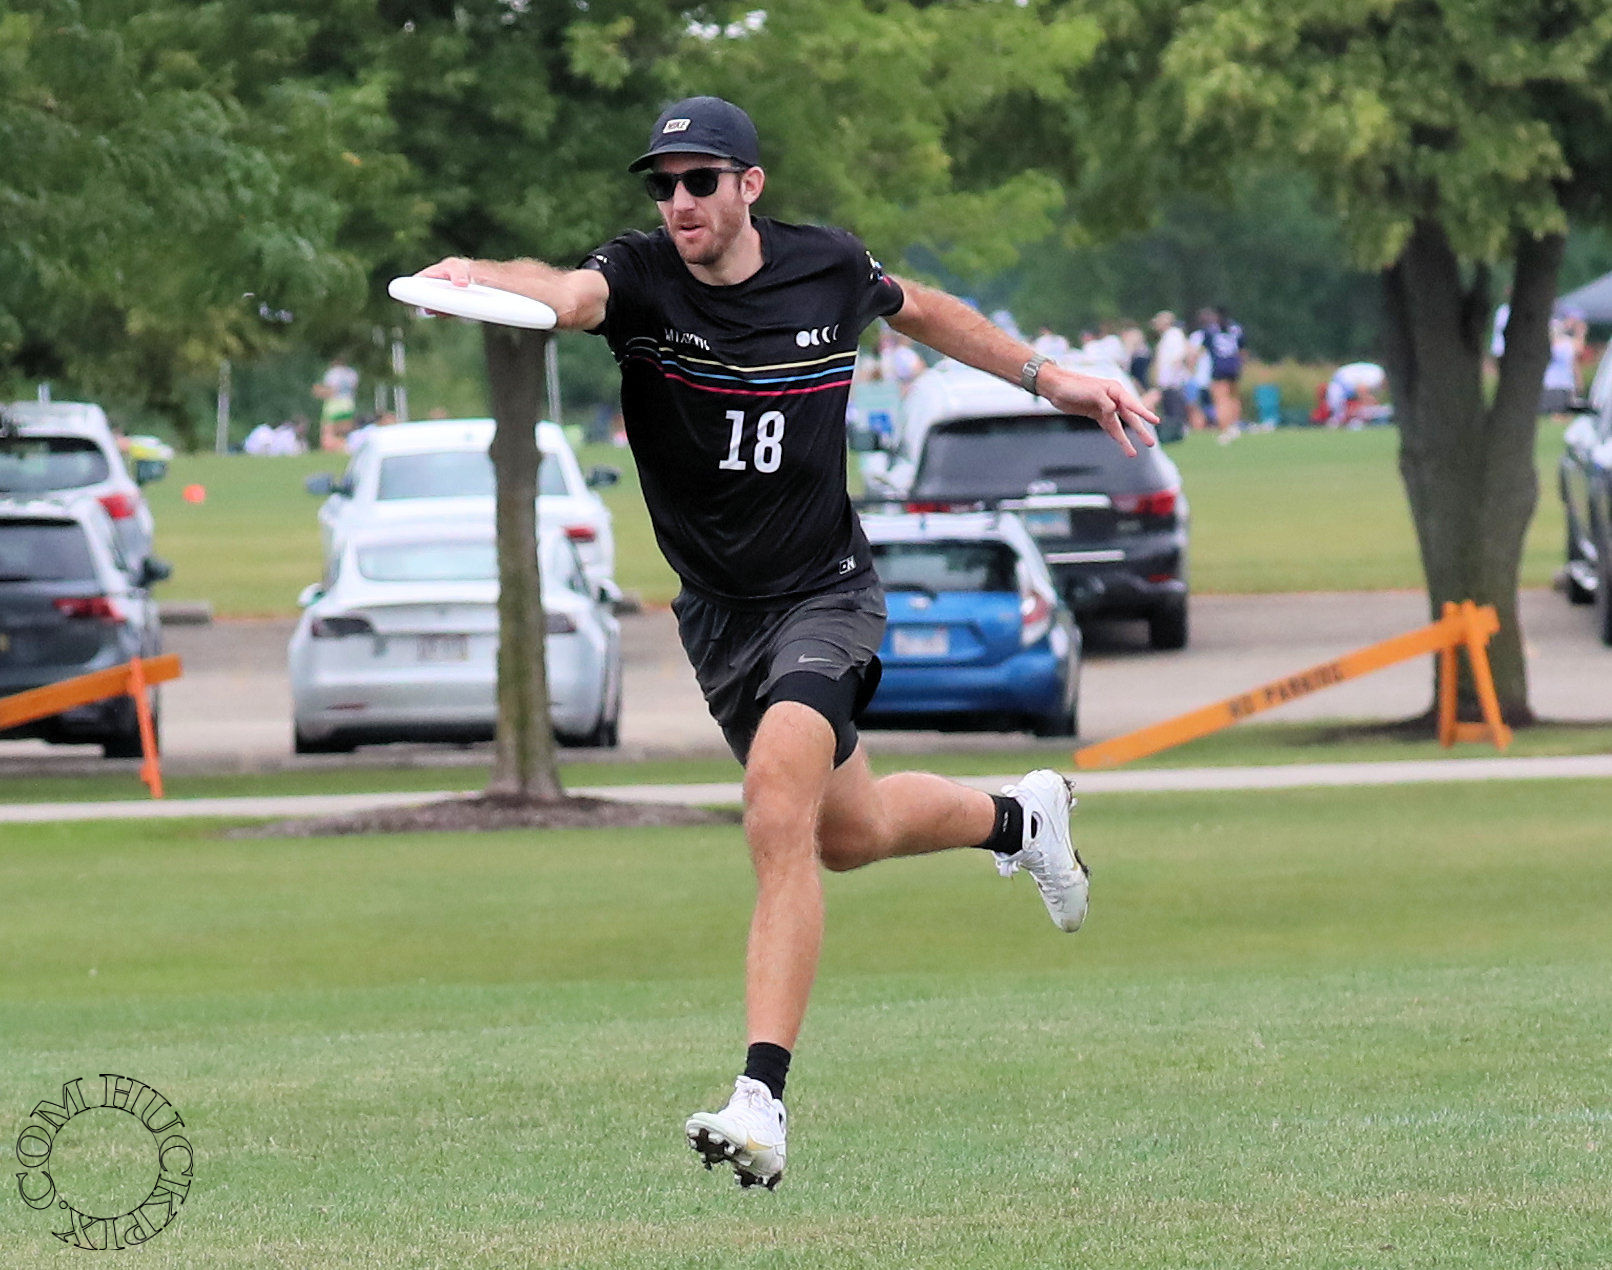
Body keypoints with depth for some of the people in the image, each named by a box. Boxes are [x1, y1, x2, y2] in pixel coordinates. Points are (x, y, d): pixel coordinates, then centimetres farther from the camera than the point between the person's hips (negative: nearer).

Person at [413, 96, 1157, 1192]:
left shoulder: (827, 269, -8)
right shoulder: (641, 278, -14)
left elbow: (921, 311, 15)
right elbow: (570, 292, -39)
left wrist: (1047, 377, 20)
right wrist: (480, 276, -61)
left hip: (825, 597, -3)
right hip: (717, 612, 3)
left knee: (779, 809, -26)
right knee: (847, 833, 19)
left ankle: (762, 1100, -28)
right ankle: (1018, 820, 52)